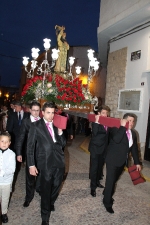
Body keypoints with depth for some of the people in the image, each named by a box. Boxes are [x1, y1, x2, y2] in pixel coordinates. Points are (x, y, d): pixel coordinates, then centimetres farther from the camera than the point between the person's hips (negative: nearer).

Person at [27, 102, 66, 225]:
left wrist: (60, 132, -11)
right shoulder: (36, 126, -7)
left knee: (56, 186, 22)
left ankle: (51, 203, 52)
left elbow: (63, 143, 6)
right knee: (45, 189, 9)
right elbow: (30, 146, -7)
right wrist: (31, 165, -11)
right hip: (46, 163, -4)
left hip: (59, 161, 4)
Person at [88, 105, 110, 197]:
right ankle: (93, 187, 13)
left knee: (100, 166, 20)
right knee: (94, 168, 1)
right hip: (95, 148, -6)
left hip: (103, 148, 6)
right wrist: (96, 122, -35)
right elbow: (94, 133, -32)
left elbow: (108, 134, 6)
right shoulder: (96, 122, -14)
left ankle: (97, 181, 40)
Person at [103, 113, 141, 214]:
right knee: (110, 180, 0)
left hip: (123, 161, 6)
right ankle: (107, 202, 17)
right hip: (113, 160, -6)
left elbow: (134, 148, 13)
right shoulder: (116, 129, -14)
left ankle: (107, 193, 41)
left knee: (114, 180, 18)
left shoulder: (133, 133, 7)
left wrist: (137, 162, 13)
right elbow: (116, 139, -35)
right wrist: (123, 127, -29)